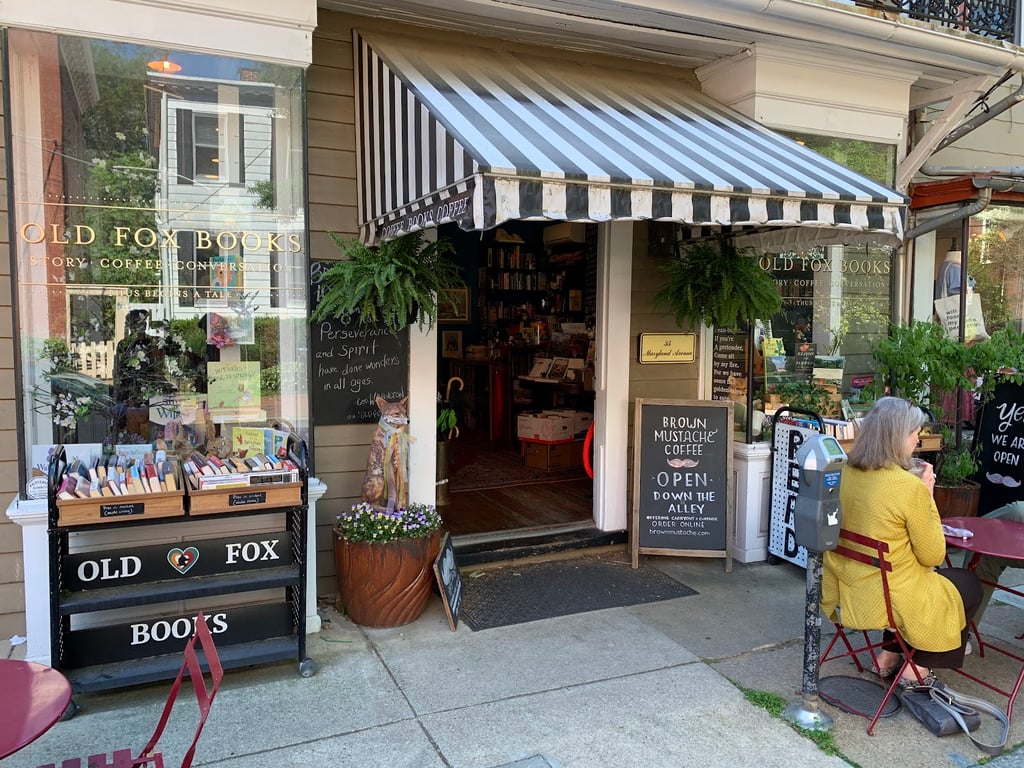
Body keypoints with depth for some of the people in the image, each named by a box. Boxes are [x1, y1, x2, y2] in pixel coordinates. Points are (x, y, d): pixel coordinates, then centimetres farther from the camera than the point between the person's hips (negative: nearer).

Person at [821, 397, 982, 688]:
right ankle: (918, 668, 26)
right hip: (888, 600, -6)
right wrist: (927, 496, -7)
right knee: (969, 584, 23)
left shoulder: (845, 473, -4)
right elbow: (932, 556, -11)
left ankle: (888, 655, 32)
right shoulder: (910, 486, -24)